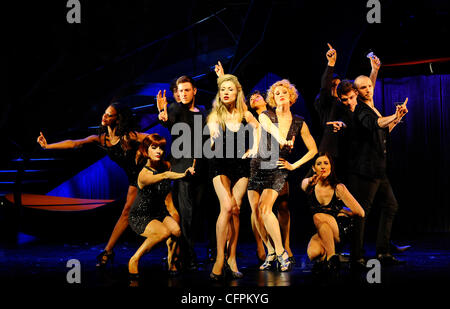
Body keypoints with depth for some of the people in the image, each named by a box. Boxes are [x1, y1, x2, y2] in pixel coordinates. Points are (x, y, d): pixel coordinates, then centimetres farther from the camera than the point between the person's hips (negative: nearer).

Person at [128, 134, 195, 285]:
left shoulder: (166, 166, -5)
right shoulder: (144, 174, -25)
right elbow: (165, 176, -44)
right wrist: (183, 174, -50)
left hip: (160, 213, 6)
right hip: (139, 217, -6)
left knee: (176, 230, -24)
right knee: (164, 232, -33)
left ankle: (171, 261, 5)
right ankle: (134, 260, -15)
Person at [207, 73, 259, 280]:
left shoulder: (245, 114, 0)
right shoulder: (215, 116, -8)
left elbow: (257, 126, 21)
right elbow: (211, 146, -19)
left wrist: (254, 148, 10)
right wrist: (213, 139, -41)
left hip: (241, 165, 3)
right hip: (220, 165, -3)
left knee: (235, 210, 0)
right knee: (227, 207, -19)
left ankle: (231, 258, 7)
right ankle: (219, 259, -16)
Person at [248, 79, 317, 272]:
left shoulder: (299, 123, 4)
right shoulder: (265, 116, 1)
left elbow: (313, 150, 11)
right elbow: (277, 134, -20)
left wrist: (294, 165, 4)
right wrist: (284, 140, -42)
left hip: (278, 169, -2)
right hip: (258, 166, 2)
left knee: (264, 207, -21)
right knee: (256, 211, -3)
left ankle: (280, 252, -12)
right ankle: (271, 252, 11)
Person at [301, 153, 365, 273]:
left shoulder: (338, 188, -12)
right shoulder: (309, 184, -4)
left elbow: (360, 213, -9)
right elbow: (304, 185, -30)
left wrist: (339, 210, -3)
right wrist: (309, 183, -50)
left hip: (341, 231, -3)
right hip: (321, 233, 3)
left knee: (318, 216, -32)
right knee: (313, 253, -29)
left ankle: (331, 258, -24)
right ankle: (325, 253, 6)